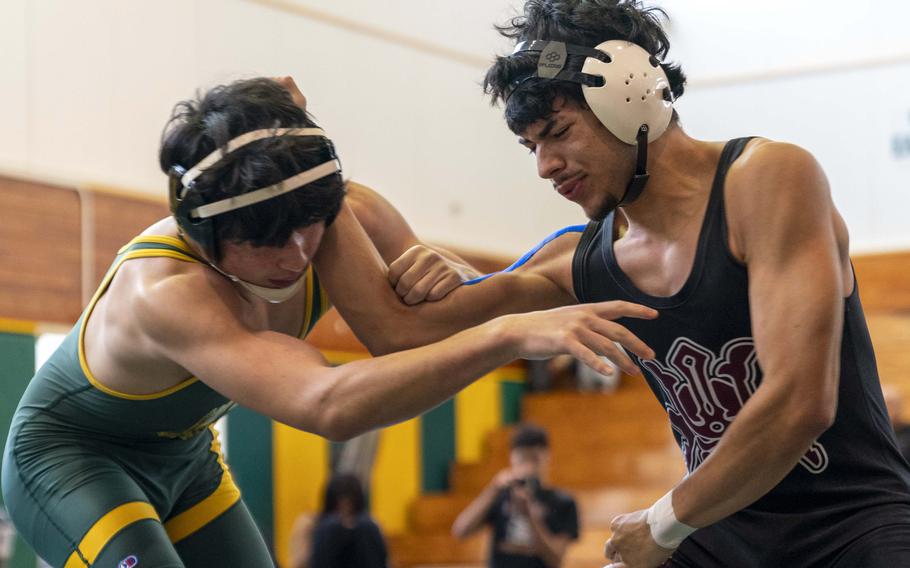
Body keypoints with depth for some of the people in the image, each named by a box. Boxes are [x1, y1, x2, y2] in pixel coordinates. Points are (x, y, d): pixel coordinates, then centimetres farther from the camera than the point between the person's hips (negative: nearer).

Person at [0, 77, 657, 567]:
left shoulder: (347, 223, -22)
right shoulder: (164, 293, -42)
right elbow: (328, 405, -56)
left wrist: (448, 278, -32)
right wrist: (507, 336, -65)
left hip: (183, 459, 7)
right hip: (70, 457, -7)